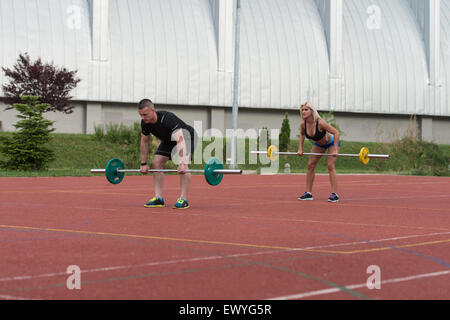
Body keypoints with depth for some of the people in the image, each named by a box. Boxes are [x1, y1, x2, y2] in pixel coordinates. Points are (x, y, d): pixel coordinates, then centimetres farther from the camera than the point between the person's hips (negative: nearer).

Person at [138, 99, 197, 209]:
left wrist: (182, 163, -55)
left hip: (186, 135, -7)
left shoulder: (167, 119, -41)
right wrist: (143, 164, -2)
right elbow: (144, 142, -2)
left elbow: (180, 140, -48)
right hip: (168, 139, 7)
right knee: (156, 163, -7)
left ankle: (183, 199, -25)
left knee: (182, 165, -27)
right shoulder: (145, 123, -18)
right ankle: (158, 198, -6)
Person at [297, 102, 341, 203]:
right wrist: (300, 148, -2)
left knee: (330, 166, -17)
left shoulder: (320, 123, -37)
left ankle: (334, 194, -14)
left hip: (331, 142, -6)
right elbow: (302, 134, 5)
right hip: (319, 144, 6)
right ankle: (308, 193, 4)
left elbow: (336, 133, -35)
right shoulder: (303, 125, -20)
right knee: (310, 165, -1)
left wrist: (335, 150, -37)